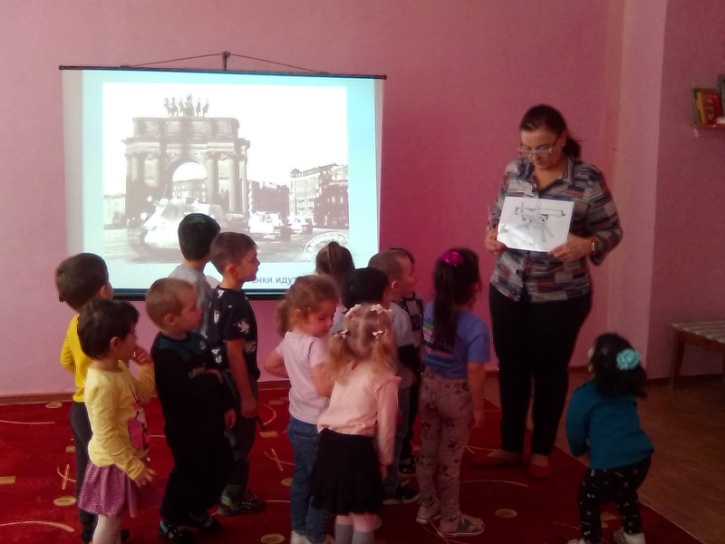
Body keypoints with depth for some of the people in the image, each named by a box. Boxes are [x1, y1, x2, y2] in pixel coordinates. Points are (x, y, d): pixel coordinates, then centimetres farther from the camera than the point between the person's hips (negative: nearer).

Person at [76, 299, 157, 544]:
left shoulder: (119, 369, -1)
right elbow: (106, 436, -28)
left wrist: (146, 367, -1)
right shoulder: (102, 384, -30)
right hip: (114, 463, -9)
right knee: (108, 520, 9)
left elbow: (143, 396, 13)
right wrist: (133, 466, -23)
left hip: (126, 457, 9)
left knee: (115, 516, 24)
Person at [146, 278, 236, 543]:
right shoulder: (164, 352, -26)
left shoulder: (195, 338, 1)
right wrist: (212, 379, -18)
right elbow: (185, 391, -35)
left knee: (222, 465, 19)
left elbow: (216, 371, 11)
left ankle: (196, 510, 40)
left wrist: (227, 404, 12)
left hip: (209, 420, 8)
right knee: (188, 473, 6)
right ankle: (170, 521, 30)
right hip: (185, 427, -8)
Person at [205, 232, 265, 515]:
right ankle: (232, 498, 19)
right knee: (240, 438, 6)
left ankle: (227, 487, 36)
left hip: (223, 378, 9)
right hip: (236, 380, -9)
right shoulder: (237, 305, -26)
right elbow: (235, 355, -25)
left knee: (229, 435, 22)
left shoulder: (218, 294, 3)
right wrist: (247, 396, -18)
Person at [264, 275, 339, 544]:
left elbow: (270, 364, 17)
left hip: (297, 422, 9)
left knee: (301, 479, 22)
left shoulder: (290, 338, 2)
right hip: (315, 427, -9)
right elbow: (325, 387, -34)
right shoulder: (316, 344, -25)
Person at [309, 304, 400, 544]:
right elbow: (385, 427, -5)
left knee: (344, 512, 23)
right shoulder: (384, 379, -10)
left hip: (331, 443, 6)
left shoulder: (343, 369, 7)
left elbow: (341, 410, 8)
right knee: (364, 518, 10)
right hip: (357, 449, -6)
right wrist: (385, 459, 8)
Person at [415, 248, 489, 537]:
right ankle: (450, 520, 27)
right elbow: (475, 371, -20)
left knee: (427, 450, 21)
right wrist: (478, 407, -9)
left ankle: (427, 505, 40)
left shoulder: (430, 310, -7)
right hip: (456, 394, -5)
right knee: (450, 458, 10)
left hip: (429, 386, 6)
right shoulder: (475, 326, -25)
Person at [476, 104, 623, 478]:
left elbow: (612, 231, -6)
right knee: (511, 368, 14)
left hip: (561, 296, -4)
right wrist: (492, 234, -9)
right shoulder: (514, 170, 2)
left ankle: (541, 451, 30)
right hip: (507, 290, 4)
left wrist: (587, 245, -26)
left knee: (549, 372, 11)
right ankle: (510, 446, 32)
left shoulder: (588, 179, -10)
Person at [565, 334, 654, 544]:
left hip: (610, 464, -6)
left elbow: (575, 429, 6)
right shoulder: (627, 391, 14)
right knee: (625, 492, 35)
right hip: (641, 458, 6)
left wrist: (580, 449, 29)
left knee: (588, 497, 20)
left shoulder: (583, 395, -3)